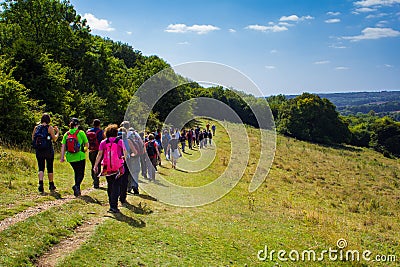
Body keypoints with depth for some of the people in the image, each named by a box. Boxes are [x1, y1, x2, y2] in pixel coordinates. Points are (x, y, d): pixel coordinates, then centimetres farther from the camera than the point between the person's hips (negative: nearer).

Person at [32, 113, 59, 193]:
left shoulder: (36, 128, 3)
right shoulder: (50, 128, -7)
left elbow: (33, 139, 7)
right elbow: (54, 139, -5)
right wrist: (57, 132, 10)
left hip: (39, 151, 2)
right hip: (48, 151, -2)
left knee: (41, 168, 2)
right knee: (50, 168, 11)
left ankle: (40, 184, -18)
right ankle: (51, 185, 22)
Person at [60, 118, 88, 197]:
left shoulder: (66, 134, 3)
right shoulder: (81, 133, -7)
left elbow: (63, 147, 1)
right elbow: (87, 145, -2)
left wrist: (62, 157, 5)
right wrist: (85, 149, 20)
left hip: (70, 157, 4)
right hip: (80, 156, -4)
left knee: (76, 172, 19)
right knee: (81, 173, 4)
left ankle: (77, 190, 23)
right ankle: (76, 186, -22)